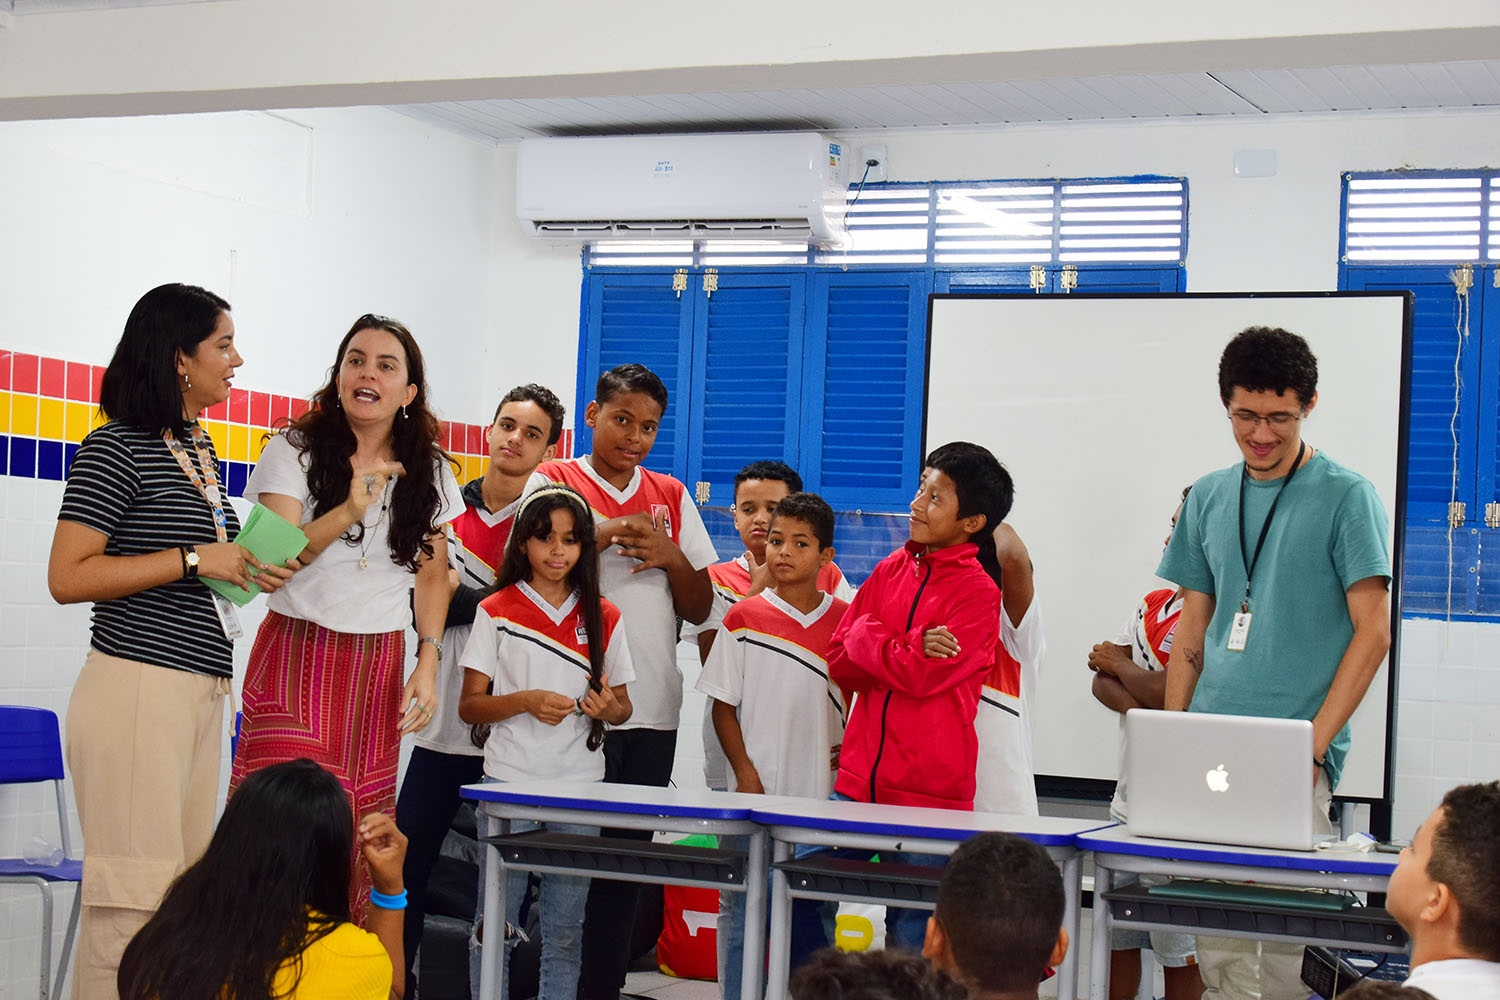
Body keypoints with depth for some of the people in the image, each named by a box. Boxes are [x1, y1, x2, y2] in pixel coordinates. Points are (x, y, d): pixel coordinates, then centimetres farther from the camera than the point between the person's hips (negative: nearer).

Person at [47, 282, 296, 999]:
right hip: (137, 689, -9)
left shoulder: (201, 449, 17)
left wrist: (248, 569, 15)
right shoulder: (117, 449, -9)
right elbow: (68, 578, -15)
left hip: (203, 692, 9)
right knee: (135, 895, -9)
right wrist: (195, 559, -15)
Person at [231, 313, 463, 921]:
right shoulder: (295, 451, -1)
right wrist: (349, 512, -25)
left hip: (378, 671, 3)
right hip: (297, 658, -3)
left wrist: (427, 665, 3)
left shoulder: (427, 471, 8)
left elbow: (432, 574, 14)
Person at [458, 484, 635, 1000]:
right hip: (510, 782, -2)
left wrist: (608, 707, -9)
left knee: (565, 931, 6)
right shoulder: (496, 612, 2)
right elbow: (470, 706, 0)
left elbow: (623, 705, 14)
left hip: (580, 785, 2)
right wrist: (526, 701, -17)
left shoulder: (604, 619, 8)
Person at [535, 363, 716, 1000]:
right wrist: (606, 532, -19)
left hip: (653, 709, 5)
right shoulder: (555, 482, 2)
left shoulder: (672, 498, 15)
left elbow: (700, 608, 14)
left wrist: (670, 557, -5)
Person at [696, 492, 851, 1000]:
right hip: (756, 793, -1)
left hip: (823, 794, 2)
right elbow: (723, 706, 1)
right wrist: (746, 776, -7)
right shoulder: (744, 619, -1)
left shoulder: (846, 620, 3)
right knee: (743, 911, 3)